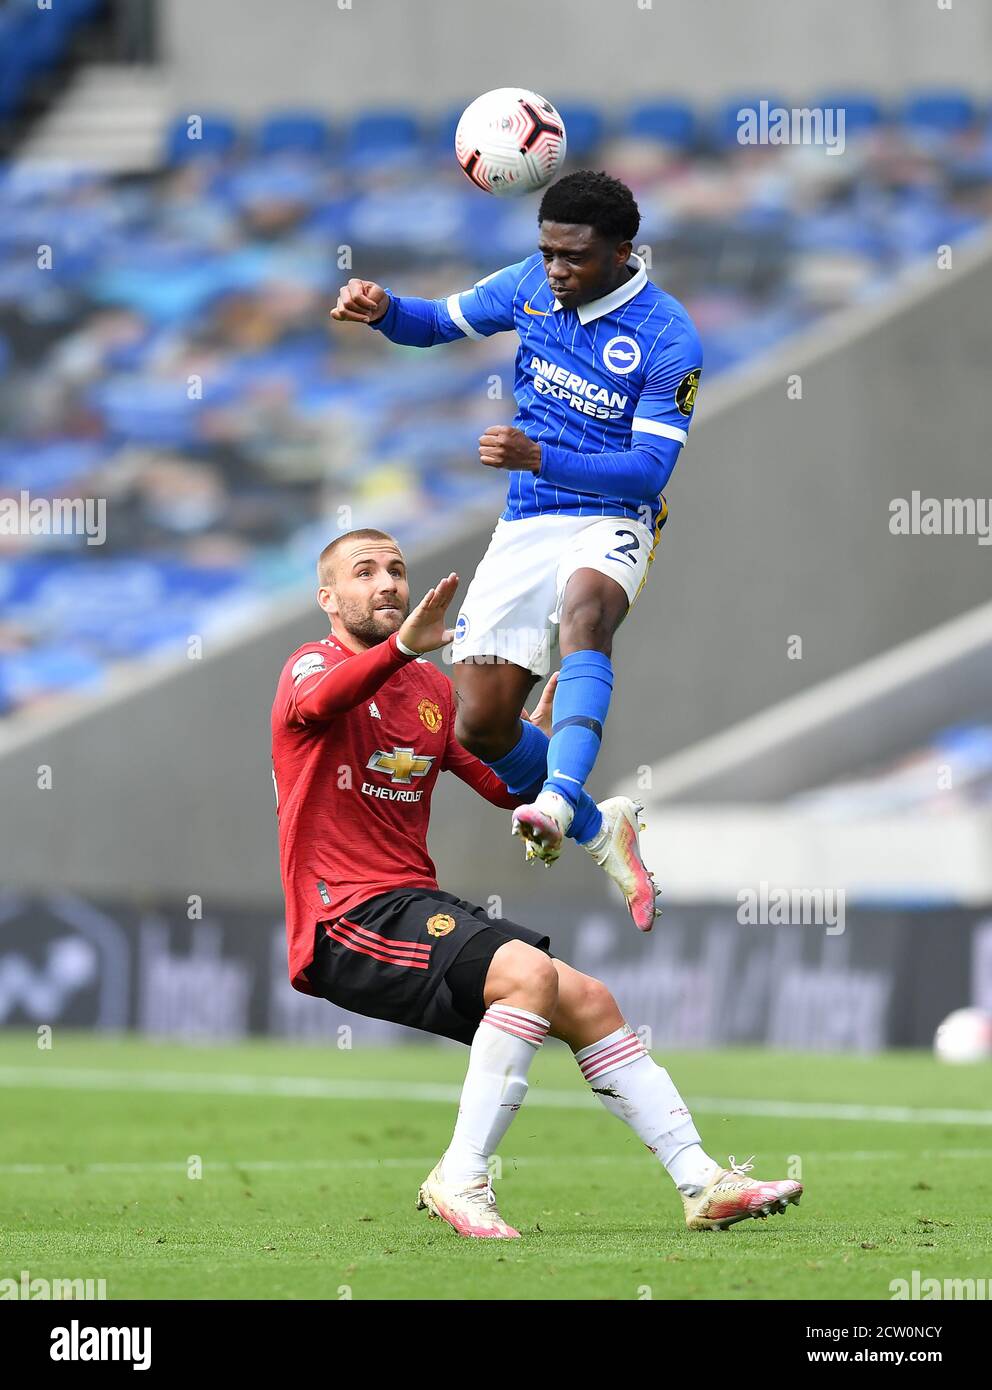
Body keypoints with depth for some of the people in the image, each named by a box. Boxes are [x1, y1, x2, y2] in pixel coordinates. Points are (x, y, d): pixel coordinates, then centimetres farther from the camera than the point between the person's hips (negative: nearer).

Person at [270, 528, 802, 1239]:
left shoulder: (431, 688, 20)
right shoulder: (314, 664, -3)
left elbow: (508, 786, 21)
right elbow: (315, 703, -30)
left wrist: (547, 719, 3)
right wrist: (403, 645, -47)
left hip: (419, 905, 8)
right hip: (347, 920, -8)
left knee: (588, 999, 0)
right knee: (530, 972, -28)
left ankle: (702, 1180, 3)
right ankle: (461, 1180, -27)